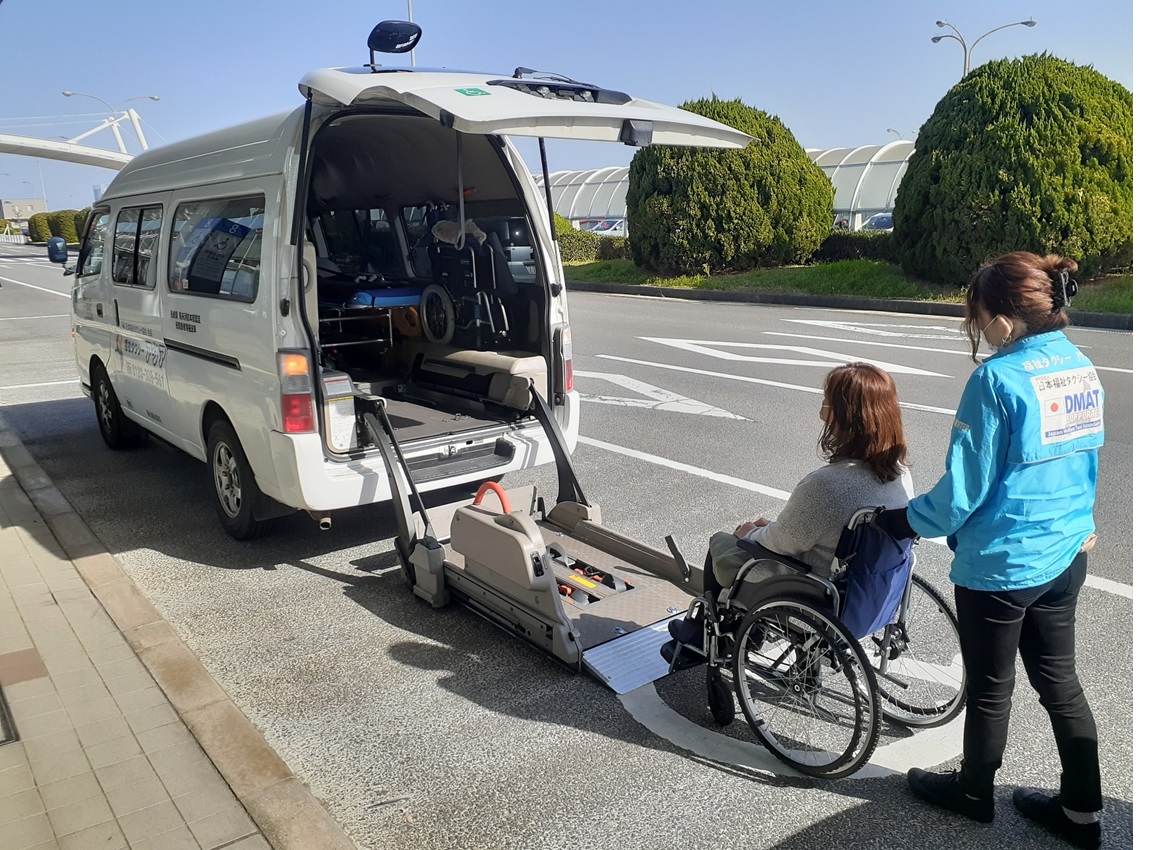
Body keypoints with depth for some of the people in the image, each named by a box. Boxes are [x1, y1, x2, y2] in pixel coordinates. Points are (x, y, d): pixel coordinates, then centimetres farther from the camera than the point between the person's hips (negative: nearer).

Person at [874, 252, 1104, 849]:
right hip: (1066, 555, 7)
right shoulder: (1083, 369, 2)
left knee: (989, 688, 14)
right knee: (1059, 681, 20)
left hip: (999, 564, -7)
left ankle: (974, 792, 36)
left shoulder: (998, 379, -22)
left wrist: (904, 521, -5)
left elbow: (963, 490, -20)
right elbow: (1083, 464, 15)